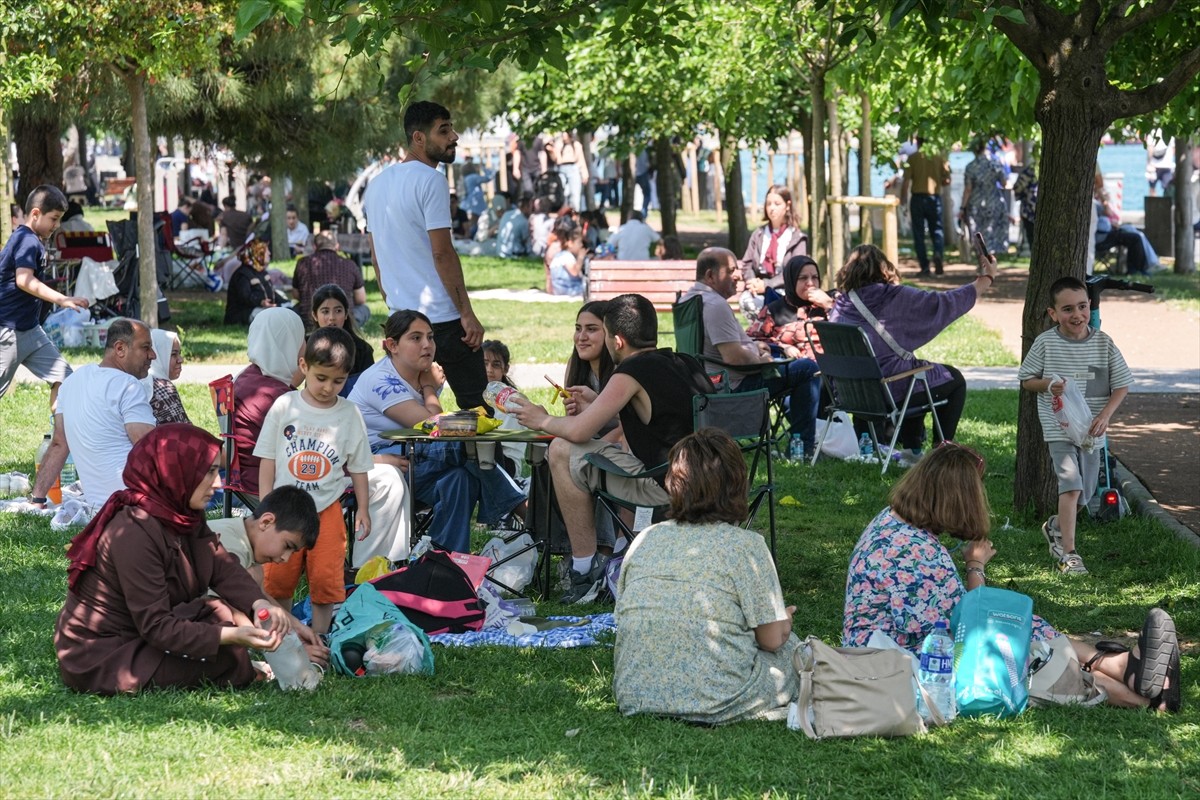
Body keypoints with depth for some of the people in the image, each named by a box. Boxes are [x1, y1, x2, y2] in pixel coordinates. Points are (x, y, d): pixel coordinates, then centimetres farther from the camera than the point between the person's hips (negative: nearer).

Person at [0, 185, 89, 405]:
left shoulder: (34, 241, 13)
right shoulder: (27, 241, -17)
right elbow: (25, 280, -31)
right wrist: (62, 300, -37)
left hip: (29, 329, 10)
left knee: (62, 376, 5)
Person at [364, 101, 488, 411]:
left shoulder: (377, 184, 14)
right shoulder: (430, 179, -12)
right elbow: (442, 252, -17)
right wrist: (467, 313, -15)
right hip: (442, 316, -8)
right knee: (477, 407, -3)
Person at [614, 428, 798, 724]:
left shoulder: (644, 540, 5)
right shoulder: (746, 545, -9)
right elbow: (771, 640, -5)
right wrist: (783, 620, 21)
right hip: (714, 703, -4)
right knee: (789, 648, 23)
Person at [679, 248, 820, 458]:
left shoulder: (688, 299, 9)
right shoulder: (715, 305, -25)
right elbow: (734, 357, -31)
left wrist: (753, 345, 15)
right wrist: (762, 360, -12)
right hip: (737, 385, -12)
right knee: (809, 369, -7)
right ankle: (804, 446, 0)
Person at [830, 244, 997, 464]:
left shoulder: (841, 304, 3)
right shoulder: (896, 297, -12)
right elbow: (946, 303, -7)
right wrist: (987, 279, 7)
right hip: (891, 388, -6)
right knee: (954, 379, 18)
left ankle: (912, 449, 32)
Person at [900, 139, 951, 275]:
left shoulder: (913, 158, -3)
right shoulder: (939, 158, 3)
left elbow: (906, 182, -8)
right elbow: (947, 180, 1)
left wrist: (903, 201, -2)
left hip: (918, 197, -2)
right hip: (934, 197, 2)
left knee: (919, 233, 5)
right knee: (936, 230, 10)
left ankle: (924, 266, 1)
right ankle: (938, 253, -19)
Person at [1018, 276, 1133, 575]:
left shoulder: (1103, 343, -3)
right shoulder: (1046, 343, -7)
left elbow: (1122, 384, 2)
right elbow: (1026, 380, 4)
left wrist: (1105, 415, -13)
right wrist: (1048, 385, -17)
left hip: (1091, 430, 3)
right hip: (1059, 428, -3)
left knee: (1085, 494, 12)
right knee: (1071, 484, -19)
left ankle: (1056, 527, 42)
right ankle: (1068, 554, -16)